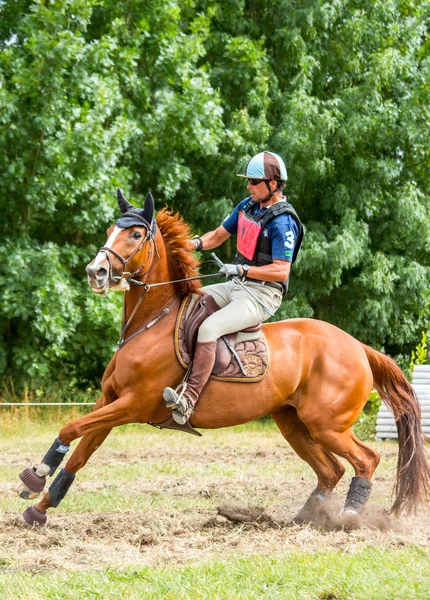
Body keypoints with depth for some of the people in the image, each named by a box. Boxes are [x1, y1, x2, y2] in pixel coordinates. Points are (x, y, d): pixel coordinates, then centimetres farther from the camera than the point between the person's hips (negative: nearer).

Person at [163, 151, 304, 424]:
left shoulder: (283, 222, -17)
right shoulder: (248, 206, 9)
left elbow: (281, 271, -22)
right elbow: (219, 235, 18)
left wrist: (242, 270, -26)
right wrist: (196, 243, -3)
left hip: (262, 295, -10)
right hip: (237, 287, 10)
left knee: (208, 329, -29)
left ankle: (188, 400, -34)